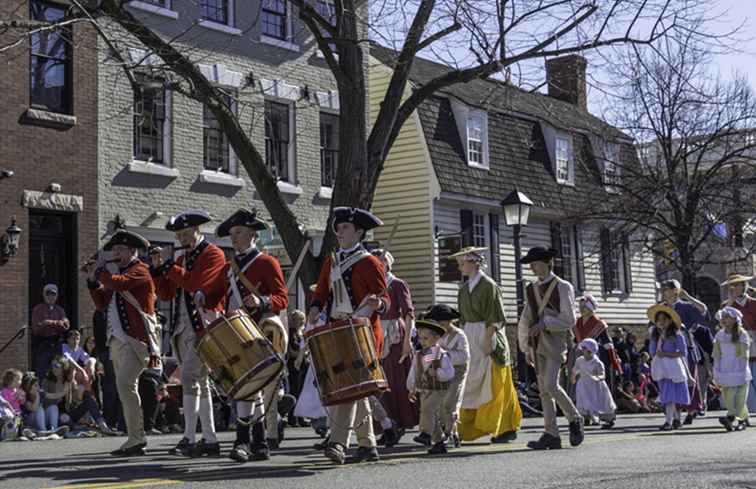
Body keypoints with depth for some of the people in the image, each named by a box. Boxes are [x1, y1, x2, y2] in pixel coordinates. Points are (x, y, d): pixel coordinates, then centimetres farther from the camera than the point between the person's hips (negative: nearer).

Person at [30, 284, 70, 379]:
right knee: (41, 372, -6)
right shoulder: (38, 309, 3)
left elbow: (66, 325, 0)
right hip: (42, 344, -3)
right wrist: (58, 323, -13)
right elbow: (36, 328, -8)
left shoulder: (60, 310, 14)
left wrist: (52, 322, -16)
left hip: (56, 344, 4)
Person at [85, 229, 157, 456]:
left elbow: (116, 284, -24)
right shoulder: (118, 272, 21)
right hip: (117, 339, 10)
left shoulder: (140, 270, -6)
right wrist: (93, 280, 8)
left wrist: (101, 269, -7)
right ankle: (137, 438, 18)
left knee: (125, 385, -18)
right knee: (127, 389, 11)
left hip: (135, 339, -10)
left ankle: (135, 439, -17)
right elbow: (102, 304, 19)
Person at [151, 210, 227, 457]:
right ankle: (210, 440, 13)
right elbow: (166, 293, 16)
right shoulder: (182, 259, 19)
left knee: (189, 377, -17)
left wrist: (169, 265, -14)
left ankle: (190, 439, -18)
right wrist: (158, 268, 2)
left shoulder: (213, 254, -6)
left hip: (203, 326, -8)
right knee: (200, 382, 9)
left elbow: (194, 284, -21)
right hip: (183, 328, 8)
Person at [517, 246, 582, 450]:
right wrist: (527, 348, 15)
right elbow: (525, 320, 19)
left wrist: (544, 324, -15)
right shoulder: (531, 289, 15)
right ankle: (552, 435, 4)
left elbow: (569, 319, -6)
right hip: (537, 343, 6)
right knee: (543, 390, 2)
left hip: (555, 341, -6)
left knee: (551, 385, -17)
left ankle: (575, 419, 4)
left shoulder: (563, 287, -1)